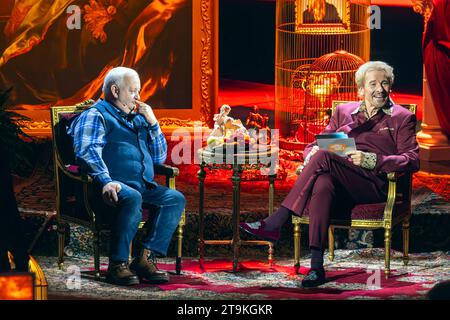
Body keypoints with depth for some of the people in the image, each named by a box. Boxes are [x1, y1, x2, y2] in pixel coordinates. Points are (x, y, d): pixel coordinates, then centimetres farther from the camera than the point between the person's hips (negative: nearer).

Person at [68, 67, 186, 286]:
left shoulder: (138, 118, 30)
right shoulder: (96, 115, 7)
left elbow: (159, 157, 29)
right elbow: (87, 152, -10)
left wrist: (152, 123, 16)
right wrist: (106, 181, -27)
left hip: (144, 186, 7)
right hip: (116, 187, -7)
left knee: (176, 198, -18)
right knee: (132, 198, -38)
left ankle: (146, 258, -24)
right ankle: (117, 264, -32)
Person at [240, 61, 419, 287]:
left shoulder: (402, 118, 13)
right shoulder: (343, 112, 25)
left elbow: (412, 160, -1)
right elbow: (314, 146, 22)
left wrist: (371, 160, -16)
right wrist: (312, 153, -5)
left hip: (375, 184, -3)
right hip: (339, 187, 3)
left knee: (324, 157, -30)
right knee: (322, 185, -37)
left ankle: (275, 222, -30)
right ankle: (316, 266, -44)